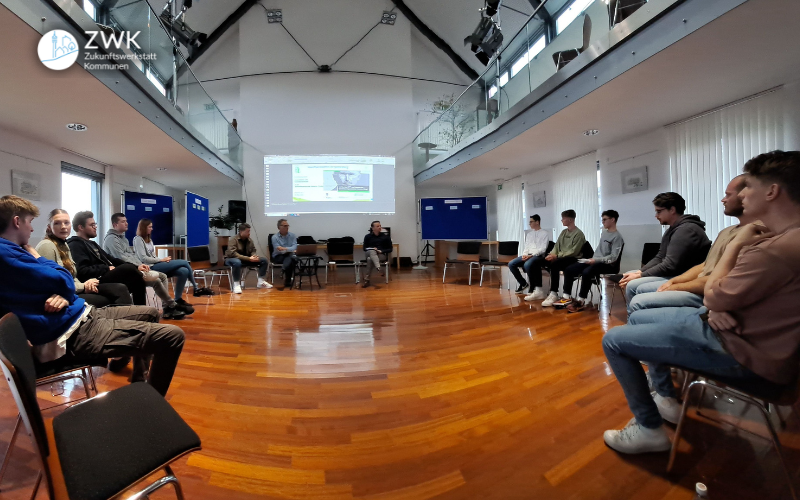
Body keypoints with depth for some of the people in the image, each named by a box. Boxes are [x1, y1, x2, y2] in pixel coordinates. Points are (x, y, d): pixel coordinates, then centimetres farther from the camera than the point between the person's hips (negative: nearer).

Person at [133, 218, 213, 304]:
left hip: (156, 265, 8)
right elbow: (143, 258, -14)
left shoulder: (149, 240, 23)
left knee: (184, 271, -16)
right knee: (184, 263, -18)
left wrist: (161, 260, -3)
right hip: (151, 268, -8)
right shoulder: (138, 239, -4)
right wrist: (161, 260, -11)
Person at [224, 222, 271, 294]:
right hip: (231, 259, -6)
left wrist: (254, 256, -17)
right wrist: (248, 258, -34)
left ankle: (261, 282, -3)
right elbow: (233, 253, -28)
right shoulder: (233, 240, -18)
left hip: (246, 259, 7)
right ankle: (236, 285, -31)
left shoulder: (249, 240, 1)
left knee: (264, 260, -7)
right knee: (237, 262, -44)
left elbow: (253, 251, 10)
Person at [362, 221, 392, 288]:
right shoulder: (368, 236, 6)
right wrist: (373, 249, -11)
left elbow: (390, 249, 4)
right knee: (372, 251, -39)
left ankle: (366, 280, -37)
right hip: (369, 253, 1)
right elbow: (364, 248, 10)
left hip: (382, 255, -1)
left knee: (370, 259, -35)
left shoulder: (385, 236, 3)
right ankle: (379, 268, -63)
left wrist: (381, 251, -13)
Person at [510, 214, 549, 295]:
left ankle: (533, 287, -15)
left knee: (527, 265, -37)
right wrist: (524, 254, -4)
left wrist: (531, 255, -20)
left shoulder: (544, 234, 1)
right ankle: (523, 283, 2)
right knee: (511, 264, -14)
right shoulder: (529, 233, 21)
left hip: (538, 256, -6)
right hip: (527, 255, 7)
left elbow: (543, 249, -9)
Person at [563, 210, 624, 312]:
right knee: (568, 269, -10)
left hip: (608, 264, -8)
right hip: (596, 261, 8)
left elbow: (613, 257, -15)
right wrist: (592, 259, 7)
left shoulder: (617, 237, -7)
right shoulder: (603, 232, 18)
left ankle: (581, 301, -26)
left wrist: (596, 260, -22)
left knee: (586, 272, -37)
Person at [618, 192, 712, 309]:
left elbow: (670, 266, -24)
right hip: (674, 274, 11)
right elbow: (659, 258, 12)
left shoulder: (686, 230, -18)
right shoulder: (673, 229, 15)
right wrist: (638, 272, -2)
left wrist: (639, 276, -16)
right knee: (629, 276, 9)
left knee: (632, 286, -24)